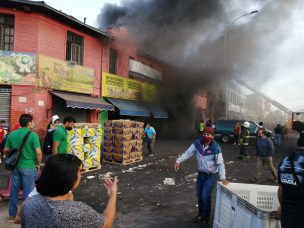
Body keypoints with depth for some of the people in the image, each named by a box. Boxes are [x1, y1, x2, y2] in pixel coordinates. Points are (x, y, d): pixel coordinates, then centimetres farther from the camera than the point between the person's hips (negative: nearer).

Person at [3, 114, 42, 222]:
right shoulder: (33, 135, -16)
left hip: (15, 166, 6)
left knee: (14, 191, 17)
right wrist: (38, 164, -4)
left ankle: (12, 214, 29)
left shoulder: (11, 134, 2)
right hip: (29, 167, -5)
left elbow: (6, 151, 8)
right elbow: (38, 153, -20)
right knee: (27, 192, 7)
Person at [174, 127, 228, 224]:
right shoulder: (197, 143, -9)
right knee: (199, 195, 15)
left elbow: (220, 164, -19)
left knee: (205, 196, -9)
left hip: (211, 175, -5)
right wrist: (178, 161, -24)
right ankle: (200, 214, 37)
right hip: (201, 174, 5)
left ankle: (205, 217, 15)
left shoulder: (215, 148, -21)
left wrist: (222, 177, -28)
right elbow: (188, 153, -11)